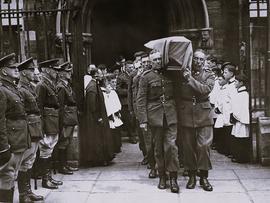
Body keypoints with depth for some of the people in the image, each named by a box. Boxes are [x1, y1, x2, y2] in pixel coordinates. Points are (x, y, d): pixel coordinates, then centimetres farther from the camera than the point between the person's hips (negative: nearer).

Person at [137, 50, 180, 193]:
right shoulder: (146, 77, 1)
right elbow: (141, 100, -2)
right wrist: (143, 120, -8)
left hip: (170, 115, 1)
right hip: (155, 115, -1)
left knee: (171, 145, -7)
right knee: (159, 148, 6)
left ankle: (173, 177, 2)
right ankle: (162, 176, 19)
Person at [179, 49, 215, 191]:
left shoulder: (209, 75, 7)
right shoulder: (184, 73, 9)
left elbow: (206, 89, -12)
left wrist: (191, 79, -14)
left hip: (203, 114, 0)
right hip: (186, 114, 1)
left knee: (204, 146, -4)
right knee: (188, 146, 5)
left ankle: (204, 177, 8)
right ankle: (191, 176, 17)